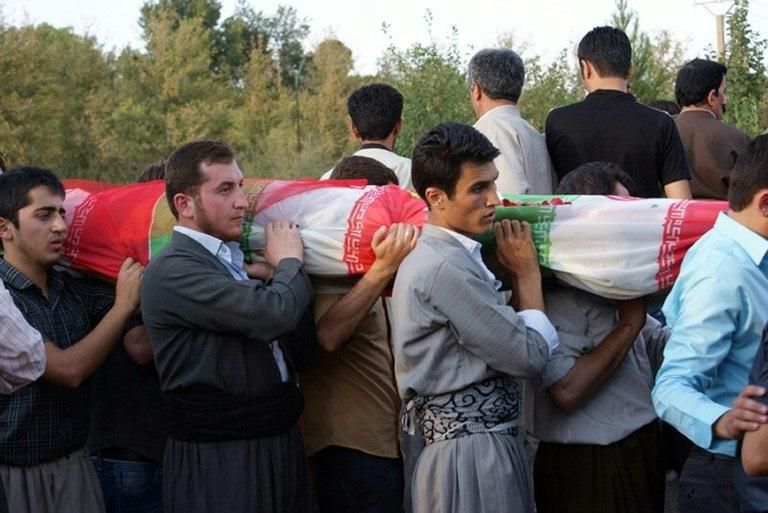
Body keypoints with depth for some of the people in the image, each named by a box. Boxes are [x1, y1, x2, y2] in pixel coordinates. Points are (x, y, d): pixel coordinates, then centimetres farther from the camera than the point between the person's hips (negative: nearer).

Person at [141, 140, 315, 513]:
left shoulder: (236, 260, 12)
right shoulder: (173, 269, -14)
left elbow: (297, 352, 12)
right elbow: (274, 314, -25)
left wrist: (276, 280, -2)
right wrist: (290, 263, -5)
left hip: (281, 446, 8)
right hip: (218, 463, -8)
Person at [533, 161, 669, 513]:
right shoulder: (560, 295, -19)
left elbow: (663, 346, 9)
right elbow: (565, 391, -29)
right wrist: (629, 324, -21)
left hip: (636, 454, 9)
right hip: (588, 469, -9)